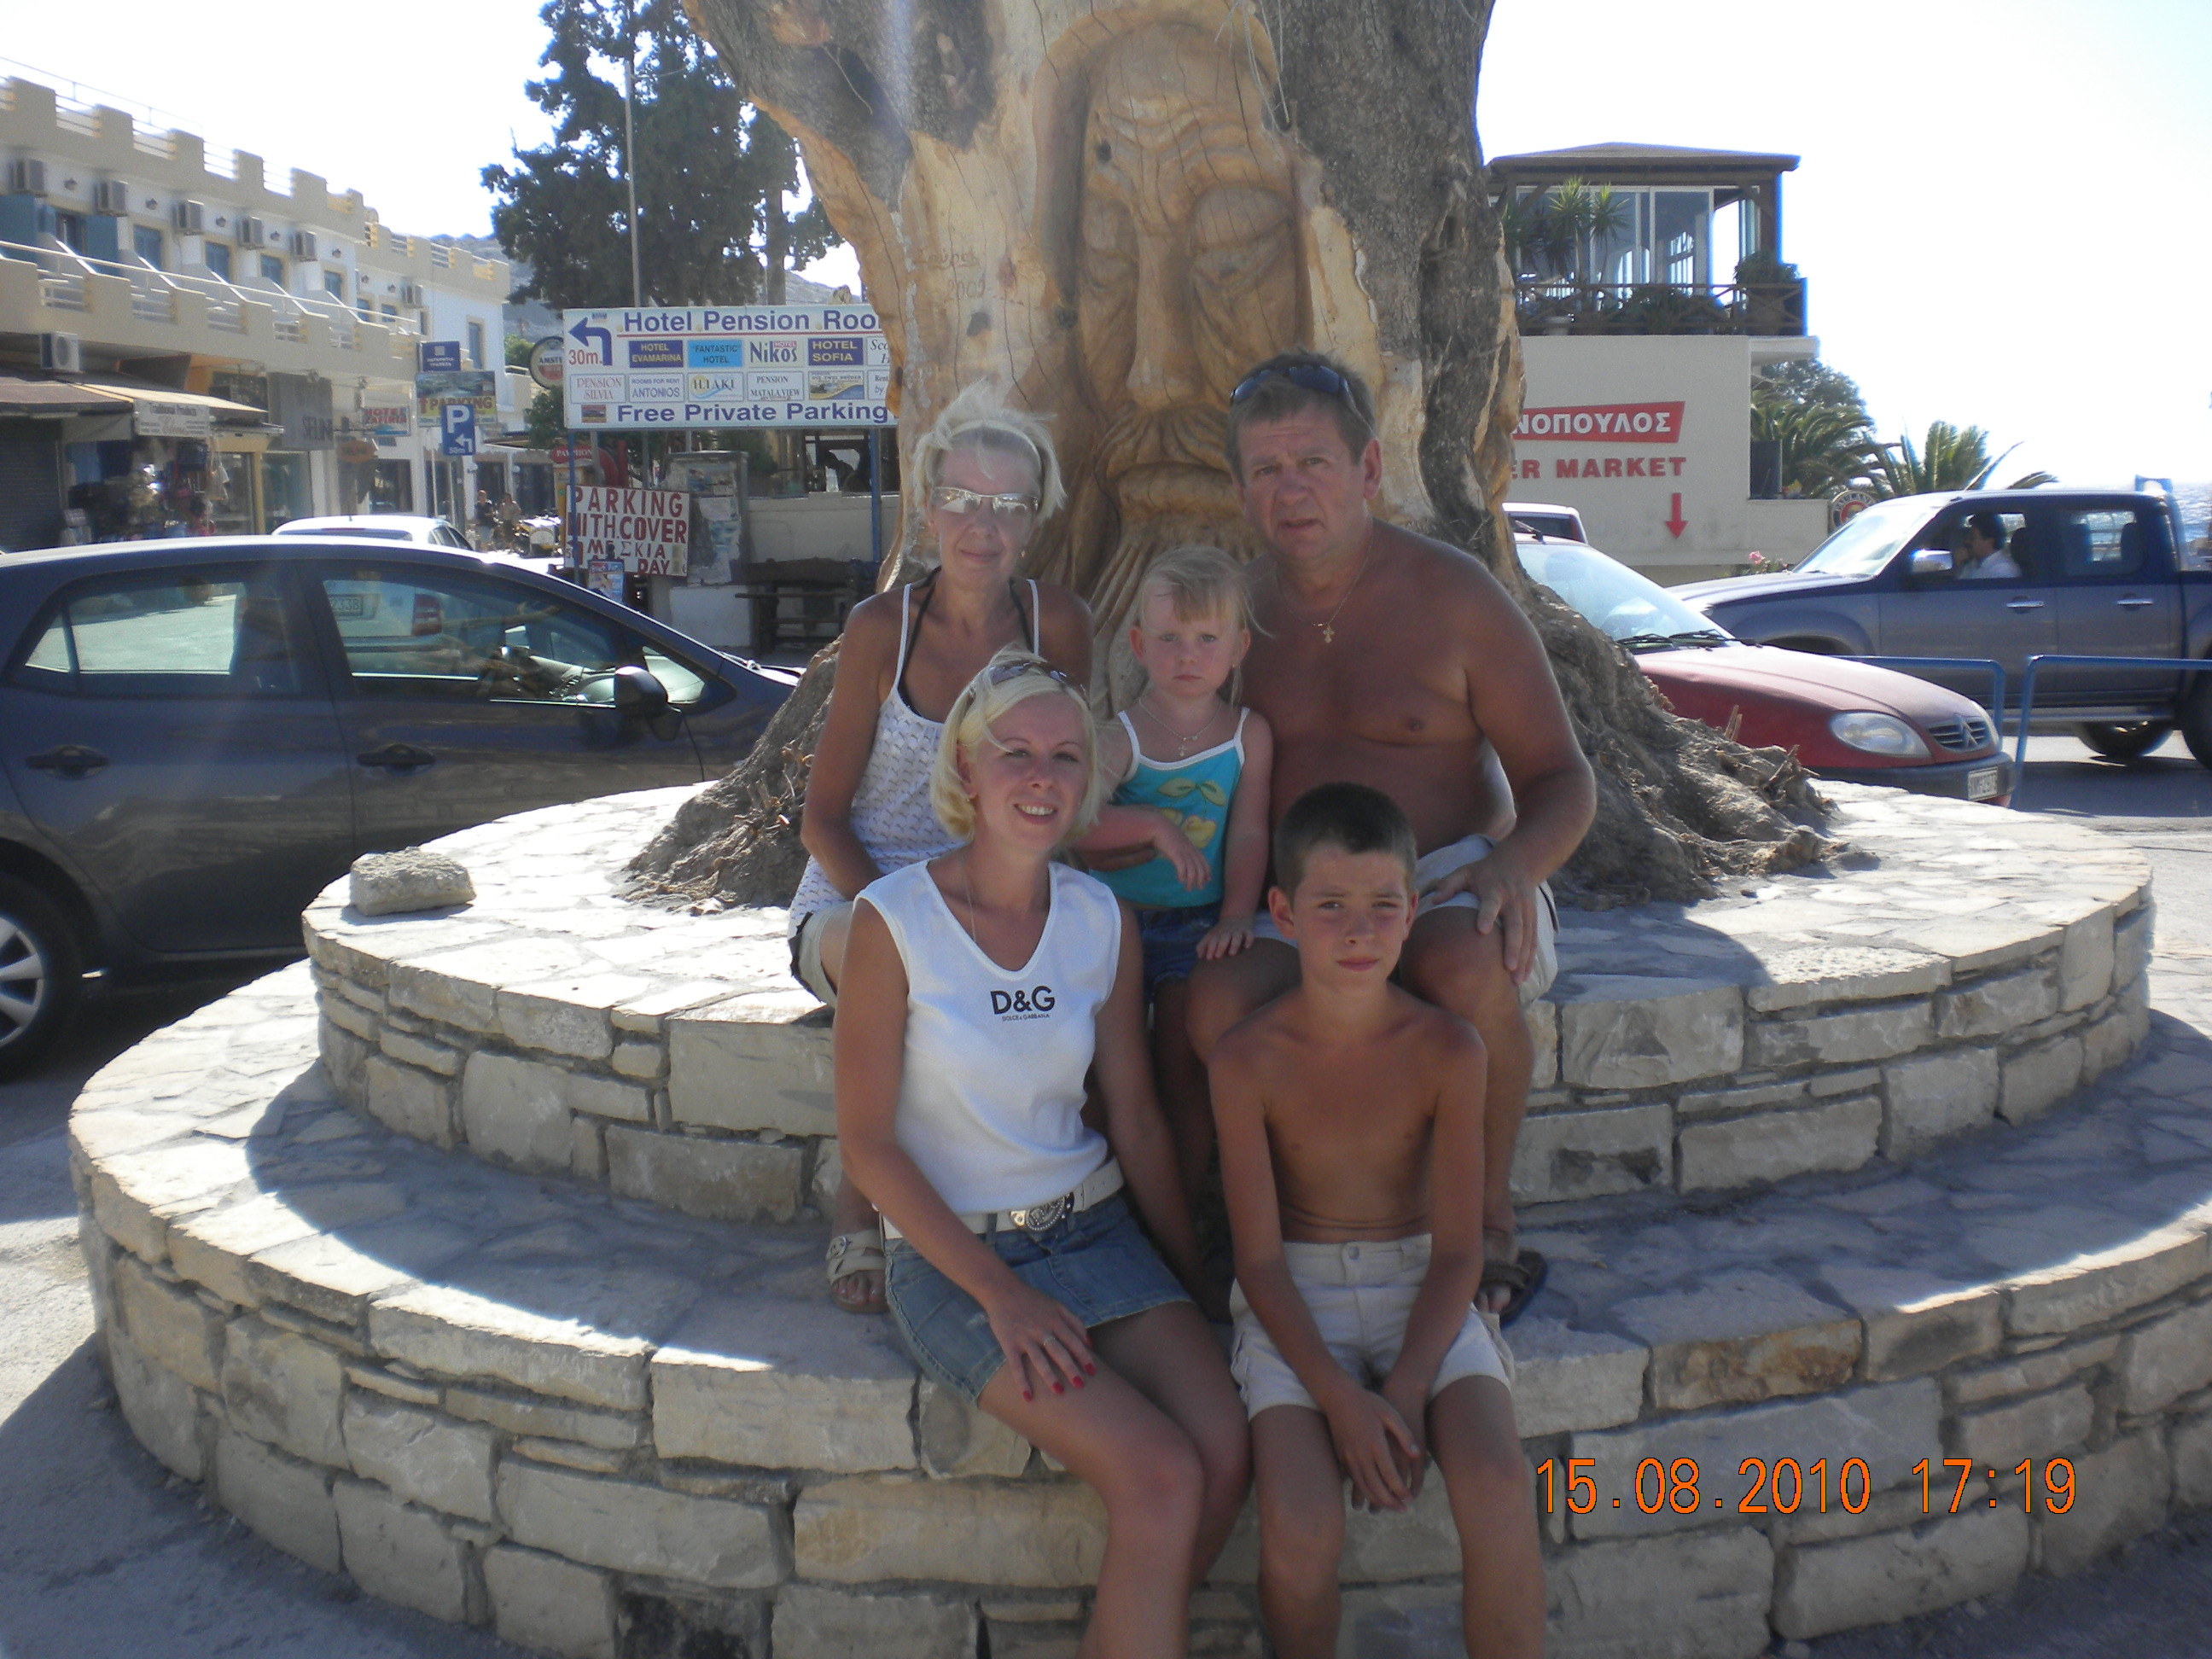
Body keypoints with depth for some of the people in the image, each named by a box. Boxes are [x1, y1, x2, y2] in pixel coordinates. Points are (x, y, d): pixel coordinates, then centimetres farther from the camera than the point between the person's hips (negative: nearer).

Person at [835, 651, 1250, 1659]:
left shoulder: (1104, 922, 3)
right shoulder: (894, 920, -10)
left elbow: (1136, 1118, 10)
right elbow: (866, 1142, -9)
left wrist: (1192, 1278, 7)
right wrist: (998, 1293, -13)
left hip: (1096, 1227, 4)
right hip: (951, 1254, -4)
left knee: (1225, 1453, -18)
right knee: (1160, 1476, -22)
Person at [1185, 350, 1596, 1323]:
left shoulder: (1452, 595, -1)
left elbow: (1562, 780, 1)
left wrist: (1515, 864, -22)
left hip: (1450, 883, -2)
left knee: (1466, 967, -38)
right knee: (1216, 999, -32)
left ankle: (1489, 1226, -15)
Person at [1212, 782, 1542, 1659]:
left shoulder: (1447, 1050, -7)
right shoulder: (1248, 1060, -10)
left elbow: (1458, 1250, -6)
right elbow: (1261, 1259, -8)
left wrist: (1405, 1393, -18)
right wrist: (1339, 1397, -19)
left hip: (1422, 1289, 1)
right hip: (1294, 1297, -1)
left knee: (1498, 1488, -25)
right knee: (1300, 1527, -23)